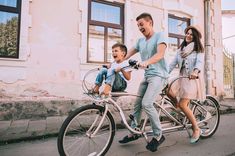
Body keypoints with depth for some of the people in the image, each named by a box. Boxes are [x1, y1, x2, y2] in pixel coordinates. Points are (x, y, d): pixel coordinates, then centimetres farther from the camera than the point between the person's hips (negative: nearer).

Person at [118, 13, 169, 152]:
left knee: (146, 104, -22)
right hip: (147, 76, 7)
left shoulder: (159, 36, -4)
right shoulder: (140, 41, 15)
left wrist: (146, 62, -38)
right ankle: (133, 133, 23)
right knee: (137, 104, 8)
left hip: (158, 75, -7)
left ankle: (158, 135, -2)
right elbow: (128, 54, 15)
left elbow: (160, 54, -21)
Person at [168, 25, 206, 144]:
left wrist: (195, 71, -38)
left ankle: (196, 129, 5)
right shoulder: (181, 49, 16)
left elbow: (200, 62, -16)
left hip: (193, 78, -5)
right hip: (181, 78, 5)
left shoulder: (198, 49, 2)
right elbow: (173, 63, 8)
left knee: (183, 104, -16)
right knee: (168, 91, -19)